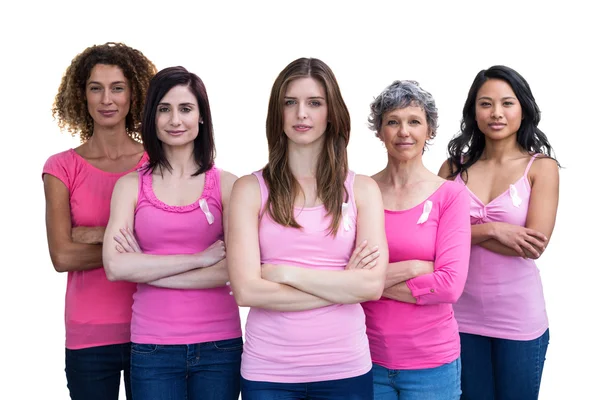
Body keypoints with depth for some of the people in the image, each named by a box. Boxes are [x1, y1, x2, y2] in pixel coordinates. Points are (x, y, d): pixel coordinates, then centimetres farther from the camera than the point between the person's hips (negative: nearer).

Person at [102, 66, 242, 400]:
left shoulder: (226, 184, 1)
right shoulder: (131, 186, 4)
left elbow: (235, 268, -10)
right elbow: (115, 266, -9)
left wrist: (147, 269, -10)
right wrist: (198, 259, -12)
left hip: (219, 344, 0)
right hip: (152, 347, 0)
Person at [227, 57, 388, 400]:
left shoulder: (362, 190, 3)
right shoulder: (250, 189, -1)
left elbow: (372, 285, -9)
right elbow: (247, 291, -12)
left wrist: (286, 273, -12)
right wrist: (342, 285, -11)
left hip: (345, 368, 1)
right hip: (268, 371, -1)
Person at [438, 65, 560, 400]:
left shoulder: (541, 167, -3)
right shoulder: (454, 167, 3)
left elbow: (535, 244, -14)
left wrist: (464, 231, -13)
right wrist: (492, 230, -18)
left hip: (519, 320, -2)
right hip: (462, 317, 2)